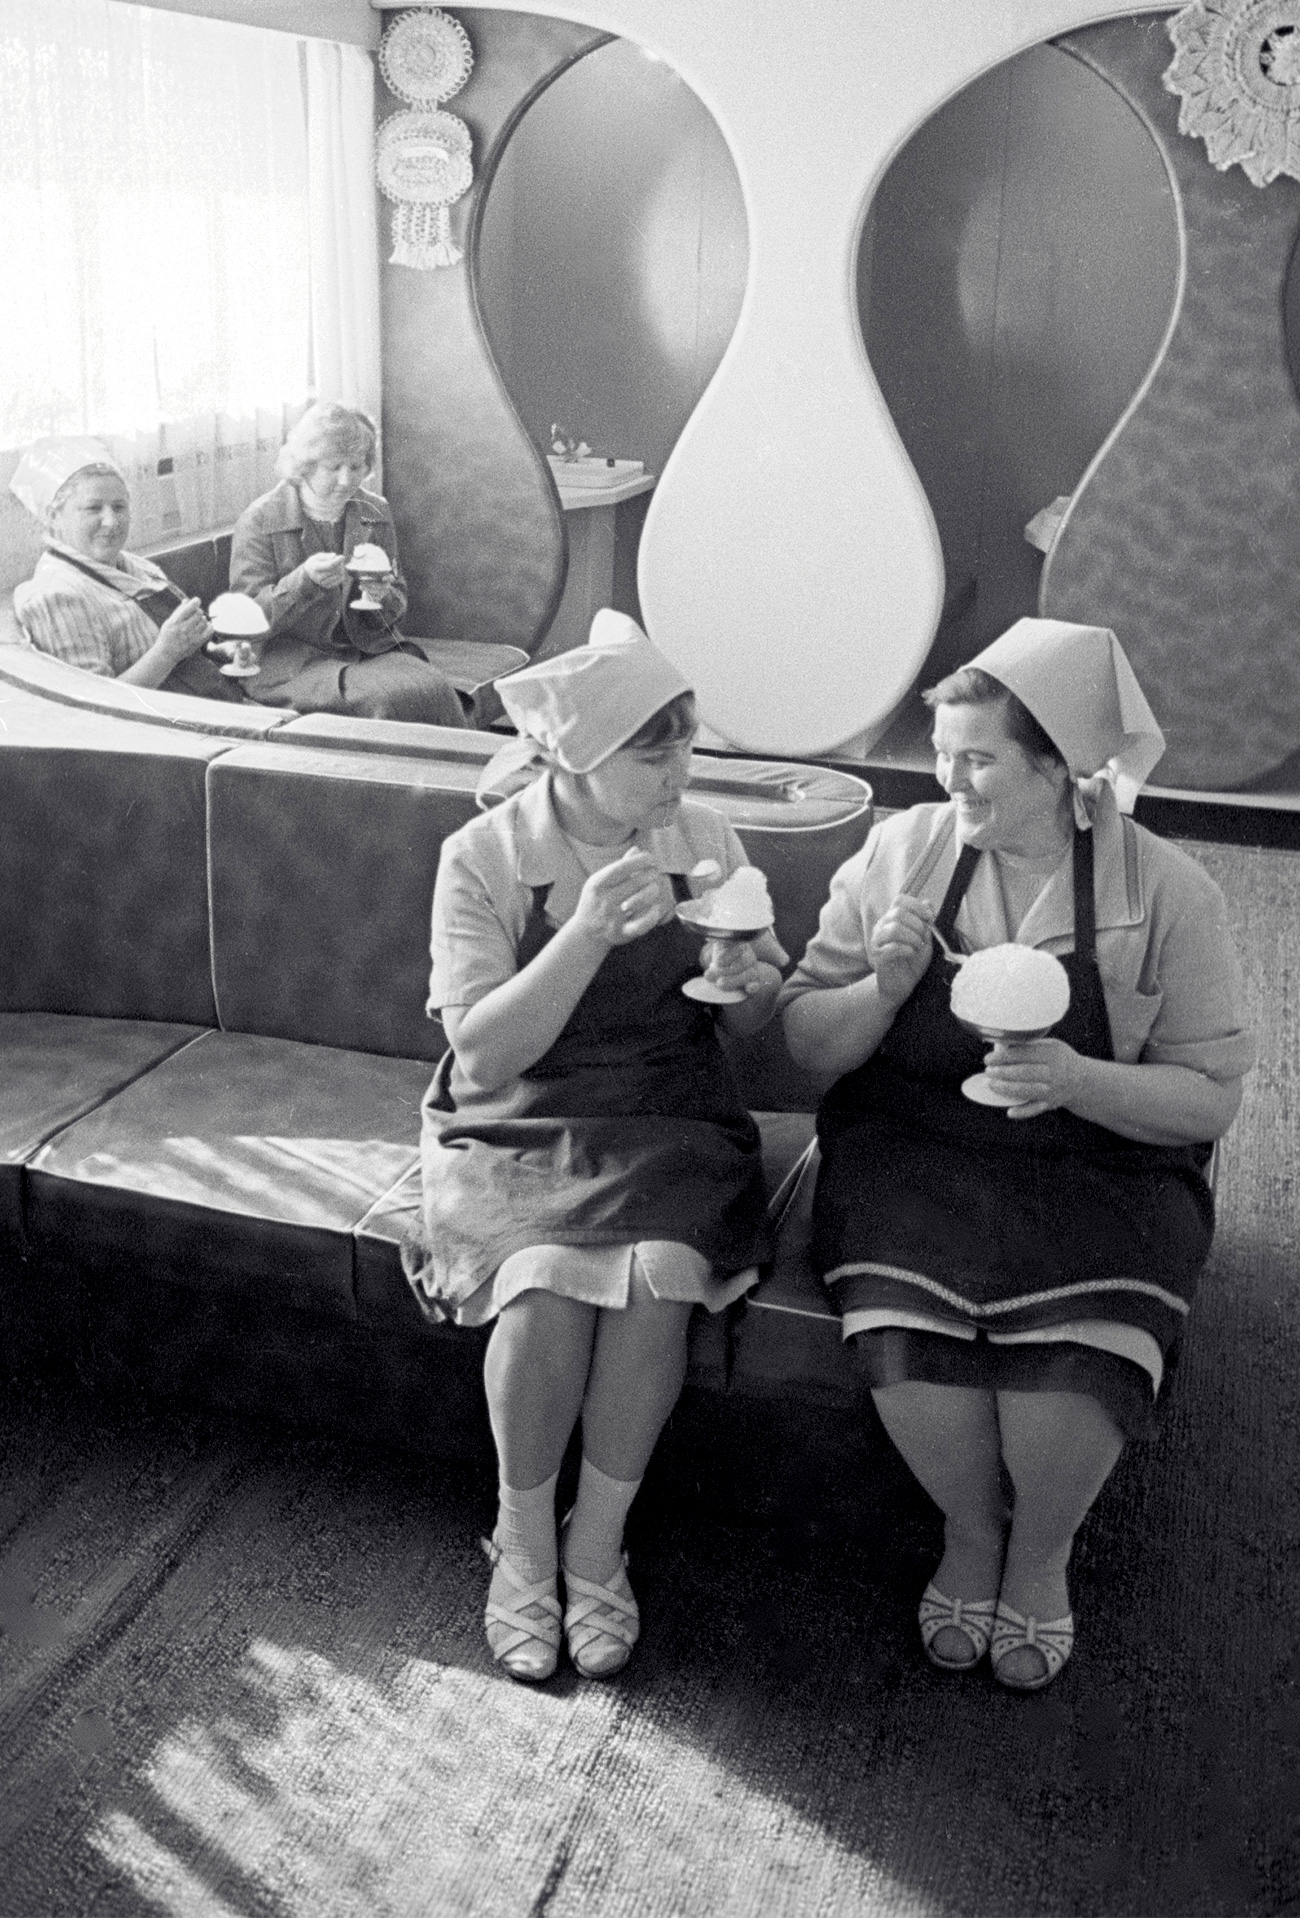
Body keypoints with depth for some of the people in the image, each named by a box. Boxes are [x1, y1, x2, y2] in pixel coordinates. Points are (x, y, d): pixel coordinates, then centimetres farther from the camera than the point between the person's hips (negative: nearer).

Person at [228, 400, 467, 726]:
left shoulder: (375, 512, 11)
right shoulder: (258, 522, -2)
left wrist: (380, 595, -8)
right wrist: (304, 580, -22)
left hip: (371, 649, 4)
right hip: (293, 660, -4)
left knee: (435, 687, -29)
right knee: (392, 697, -32)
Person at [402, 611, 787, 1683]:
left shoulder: (705, 840, 1)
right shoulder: (483, 858, -7)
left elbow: (759, 1017, 10)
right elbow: (484, 1052, -14)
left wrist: (749, 982, -15)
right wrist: (589, 930, -26)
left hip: (670, 1120, 2)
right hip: (519, 1126, -2)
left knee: (658, 1275, -29)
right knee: (547, 1286, -30)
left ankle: (599, 1542, -5)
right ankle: (525, 1540, -3)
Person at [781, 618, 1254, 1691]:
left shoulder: (1165, 893, -2)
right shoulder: (901, 852, 2)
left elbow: (1211, 1097, -2)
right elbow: (808, 1047, 5)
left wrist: (1079, 1080, -20)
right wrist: (884, 989, -16)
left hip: (1100, 1170, -1)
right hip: (912, 1156, 1)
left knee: (1079, 1356, -28)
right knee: (907, 1334, -27)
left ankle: (1041, 1550, 8)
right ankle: (970, 1531, 7)